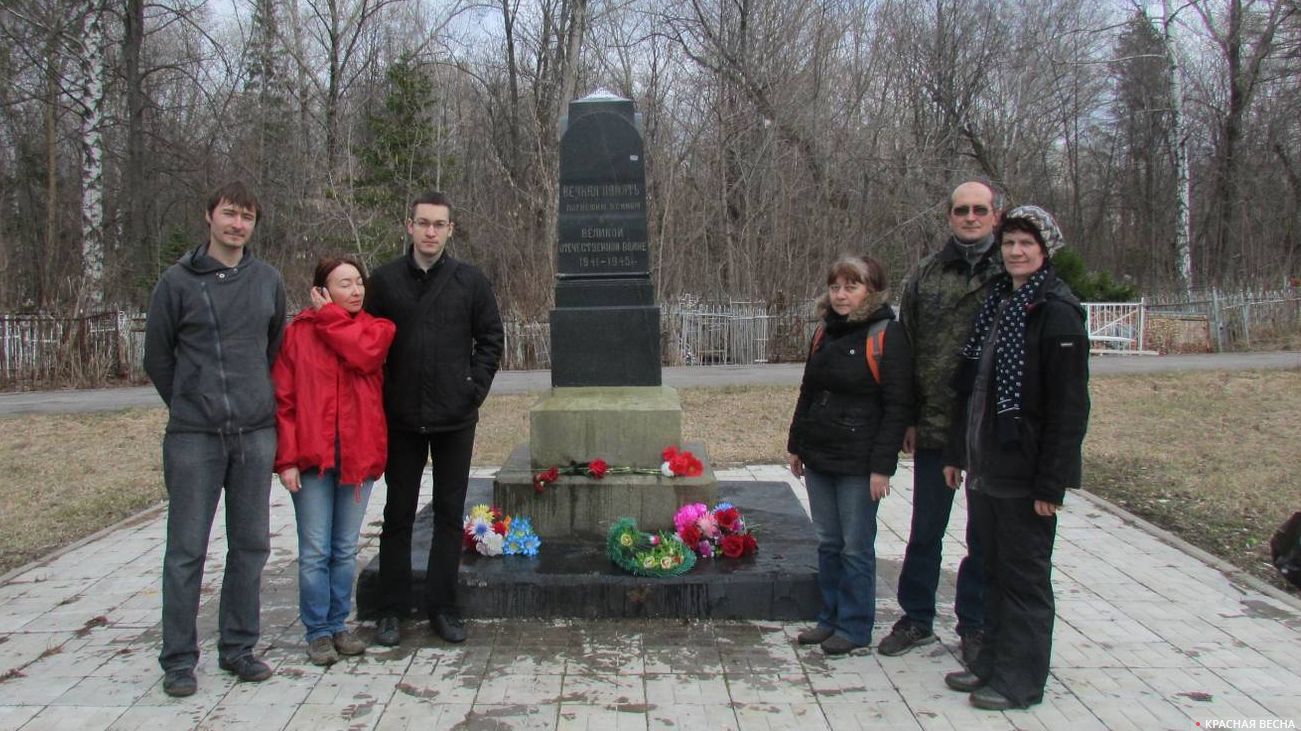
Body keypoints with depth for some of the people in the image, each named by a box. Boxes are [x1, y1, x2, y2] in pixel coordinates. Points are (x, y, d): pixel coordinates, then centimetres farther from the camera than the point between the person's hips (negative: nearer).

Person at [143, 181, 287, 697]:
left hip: (256, 435, 3)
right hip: (193, 437, -3)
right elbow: (157, 358, 7)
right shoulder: (177, 281, -1)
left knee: (251, 546, 9)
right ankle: (178, 659, 12)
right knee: (186, 549, 0)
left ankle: (238, 647, 22)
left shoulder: (268, 280, 8)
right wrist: (192, 405, 9)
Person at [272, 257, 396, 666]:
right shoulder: (298, 332, 1)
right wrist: (286, 458, -9)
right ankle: (318, 632, 14)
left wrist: (328, 316, -5)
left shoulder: (376, 328, 8)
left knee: (346, 550, 12)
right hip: (312, 456, -2)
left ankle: (338, 625, 24)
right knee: (315, 551, 2)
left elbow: (364, 354, -17)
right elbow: (283, 399, -2)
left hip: (359, 455, 2)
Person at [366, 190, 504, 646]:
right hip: (401, 419, 0)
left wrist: (475, 389, -4)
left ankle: (442, 607, 19)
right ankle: (392, 609, 19)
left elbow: (491, 339, 6)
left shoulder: (471, 281, 1)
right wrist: (380, 398, -1)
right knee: (398, 514, 8)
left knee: (450, 513, 8)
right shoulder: (385, 280, 2)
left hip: (455, 419, 0)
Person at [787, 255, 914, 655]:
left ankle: (854, 627, 15)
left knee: (856, 547, 3)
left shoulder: (886, 335, -10)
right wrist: (796, 444, 17)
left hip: (858, 463, -7)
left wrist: (882, 465, -16)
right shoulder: (826, 333, 12)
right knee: (828, 543, 14)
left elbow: (897, 406, -13)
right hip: (818, 458, 7)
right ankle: (830, 618, 27)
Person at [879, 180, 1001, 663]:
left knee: (984, 535, 11)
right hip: (934, 426, 2)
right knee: (924, 531, 13)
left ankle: (974, 625, 26)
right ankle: (916, 619, 28)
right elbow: (906, 348, 8)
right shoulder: (926, 274, 7)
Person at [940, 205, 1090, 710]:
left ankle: (1020, 679, 16)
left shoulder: (1057, 311, -13)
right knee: (994, 568, 16)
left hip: (1025, 472, -7)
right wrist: (957, 452, 16)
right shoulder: (995, 302, 11)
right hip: (984, 466, 8)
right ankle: (993, 663, 29)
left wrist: (1052, 481, -19)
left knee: (1025, 574, 4)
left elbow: (1070, 405, -16)